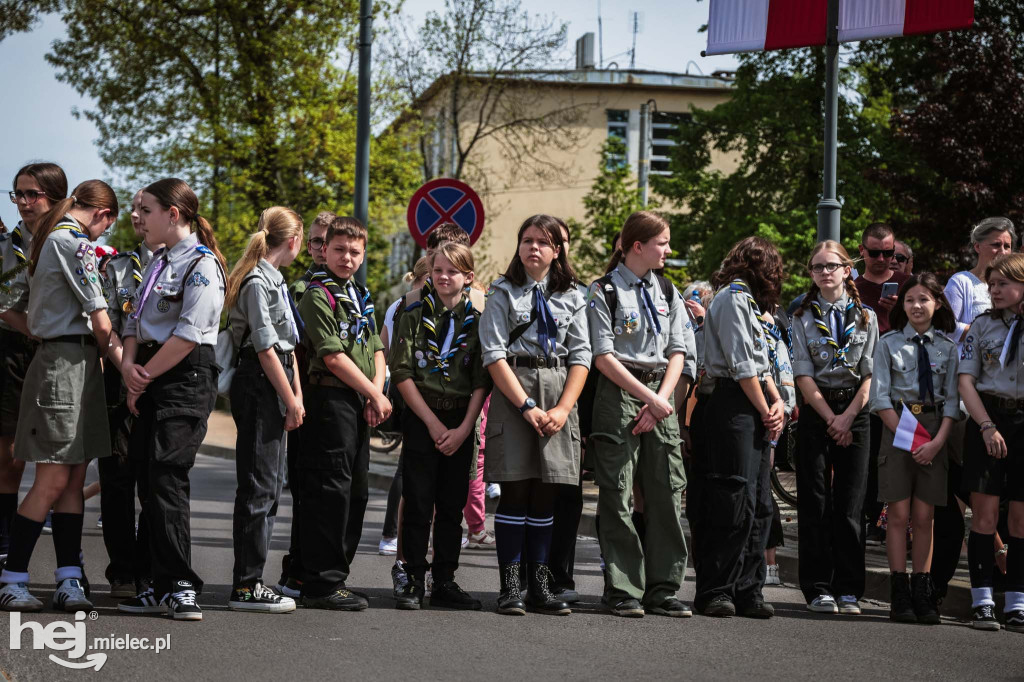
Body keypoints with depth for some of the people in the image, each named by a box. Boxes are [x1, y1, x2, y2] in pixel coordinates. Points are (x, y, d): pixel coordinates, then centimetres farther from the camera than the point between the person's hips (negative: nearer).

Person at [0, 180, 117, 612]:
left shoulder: (51, 238, 18)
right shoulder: (75, 241, -11)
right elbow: (100, 322, -11)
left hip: (55, 356, 10)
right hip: (69, 361, -10)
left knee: (74, 478, 6)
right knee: (53, 480, -8)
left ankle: (69, 580, 4)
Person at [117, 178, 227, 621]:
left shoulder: (201, 265, -8)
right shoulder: (157, 263, 20)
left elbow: (188, 334, -15)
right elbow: (135, 320, 16)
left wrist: (145, 375, -9)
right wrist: (129, 364, -3)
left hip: (185, 380, -9)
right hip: (150, 382, 9)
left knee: (166, 478, -13)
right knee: (147, 482, 6)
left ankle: (180, 587, -10)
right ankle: (163, 586, 11)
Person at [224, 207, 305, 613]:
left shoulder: (274, 280, 18)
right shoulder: (257, 282, -13)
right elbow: (265, 348, -16)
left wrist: (297, 395, 12)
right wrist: (291, 400, -12)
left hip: (274, 388, 10)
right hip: (259, 385, -10)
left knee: (267, 484, 11)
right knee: (260, 486, -8)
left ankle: (250, 579, 16)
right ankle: (246, 586, -5)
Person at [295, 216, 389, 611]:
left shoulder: (361, 297, 19)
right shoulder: (318, 295, -8)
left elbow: (376, 350, 17)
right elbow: (332, 356, -15)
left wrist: (376, 390, -1)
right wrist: (375, 395, -10)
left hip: (360, 403, 9)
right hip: (331, 399, -9)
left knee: (357, 490, 11)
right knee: (331, 490, -9)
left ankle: (335, 572, 19)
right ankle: (322, 583, -7)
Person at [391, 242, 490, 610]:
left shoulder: (477, 321, 6)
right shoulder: (415, 315, 2)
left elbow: (481, 382, 2)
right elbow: (402, 373, -4)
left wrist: (464, 428, -9)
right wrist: (433, 422, -10)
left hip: (461, 424, 2)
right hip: (420, 418, -2)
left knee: (452, 505, 6)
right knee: (418, 503, -3)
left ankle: (445, 583, 13)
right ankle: (414, 581, 4)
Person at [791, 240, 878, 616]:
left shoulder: (866, 317, 9)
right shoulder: (803, 319, 6)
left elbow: (869, 375, 3)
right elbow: (804, 376, -1)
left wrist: (848, 416, -8)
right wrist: (831, 419, -9)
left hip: (855, 413, 1)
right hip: (815, 414, 0)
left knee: (850, 506, -1)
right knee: (815, 504, -1)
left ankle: (849, 590, 3)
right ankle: (818, 589, 3)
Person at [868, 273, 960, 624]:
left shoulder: (947, 348, 7)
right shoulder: (888, 344, 4)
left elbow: (952, 400, 4)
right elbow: (880, 397, -2)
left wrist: (937, 441, -10)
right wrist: (908, 437, -11)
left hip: (936, 431, 1)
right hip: (897, 426, -1)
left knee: (924, 516, 2)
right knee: (899, 514, -2)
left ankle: (922, 592, 6)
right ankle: (899, 593, 1)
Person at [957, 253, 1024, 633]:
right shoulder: (982, 326, 7)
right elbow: (966, 381, 3)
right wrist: (987, 426, -9)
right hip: (987, 419, 0)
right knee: (985, 513, -5)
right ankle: (982, 602, -1)